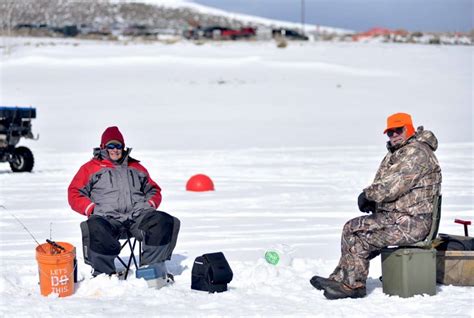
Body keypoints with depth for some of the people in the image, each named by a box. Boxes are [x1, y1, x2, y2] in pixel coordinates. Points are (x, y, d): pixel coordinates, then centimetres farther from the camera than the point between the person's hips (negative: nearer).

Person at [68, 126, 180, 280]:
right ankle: (104, 272, -23)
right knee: (96, 229, -40)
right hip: (107, 218, -3)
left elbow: (154, 190, 33)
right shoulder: (91, 168, 19)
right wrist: (93, 209, -4)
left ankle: (155, 264, -18)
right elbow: (74, 194, 12)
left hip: (138, 216, 3)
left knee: (167, 223, -27)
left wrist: (150, 204, 10)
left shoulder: (136, 168, 31)